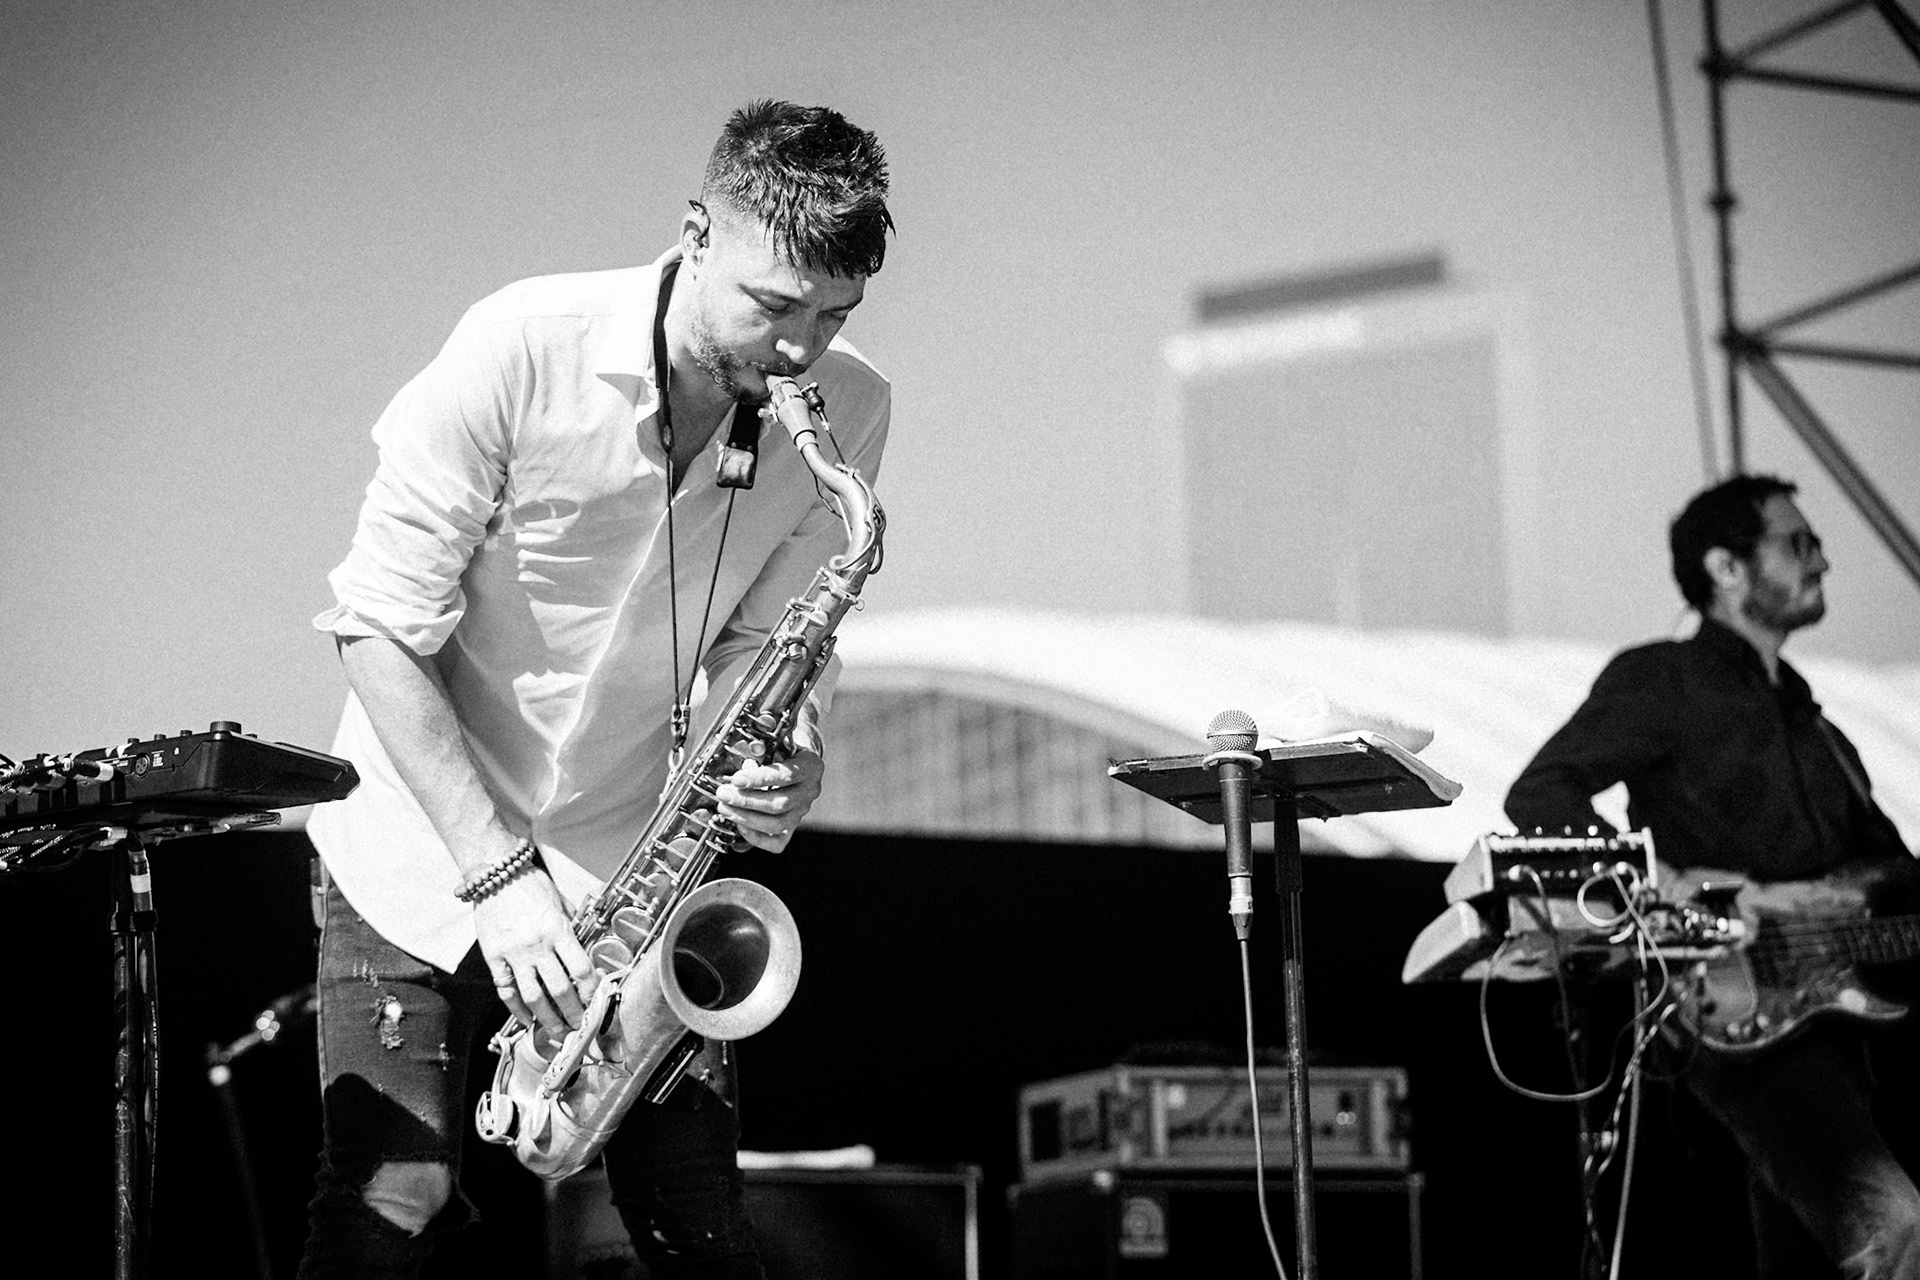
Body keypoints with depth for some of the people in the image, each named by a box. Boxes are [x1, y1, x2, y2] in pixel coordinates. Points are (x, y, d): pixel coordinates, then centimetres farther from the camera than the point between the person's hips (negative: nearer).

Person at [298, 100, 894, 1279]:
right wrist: (499, 872, -22)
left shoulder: (850, 412, -8)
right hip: (430, 852, -3)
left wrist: (790, 765, -23)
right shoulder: (524, 349, -21)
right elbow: (381, 626, -17)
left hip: (633, 863, 4)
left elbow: (768, 648, 1)